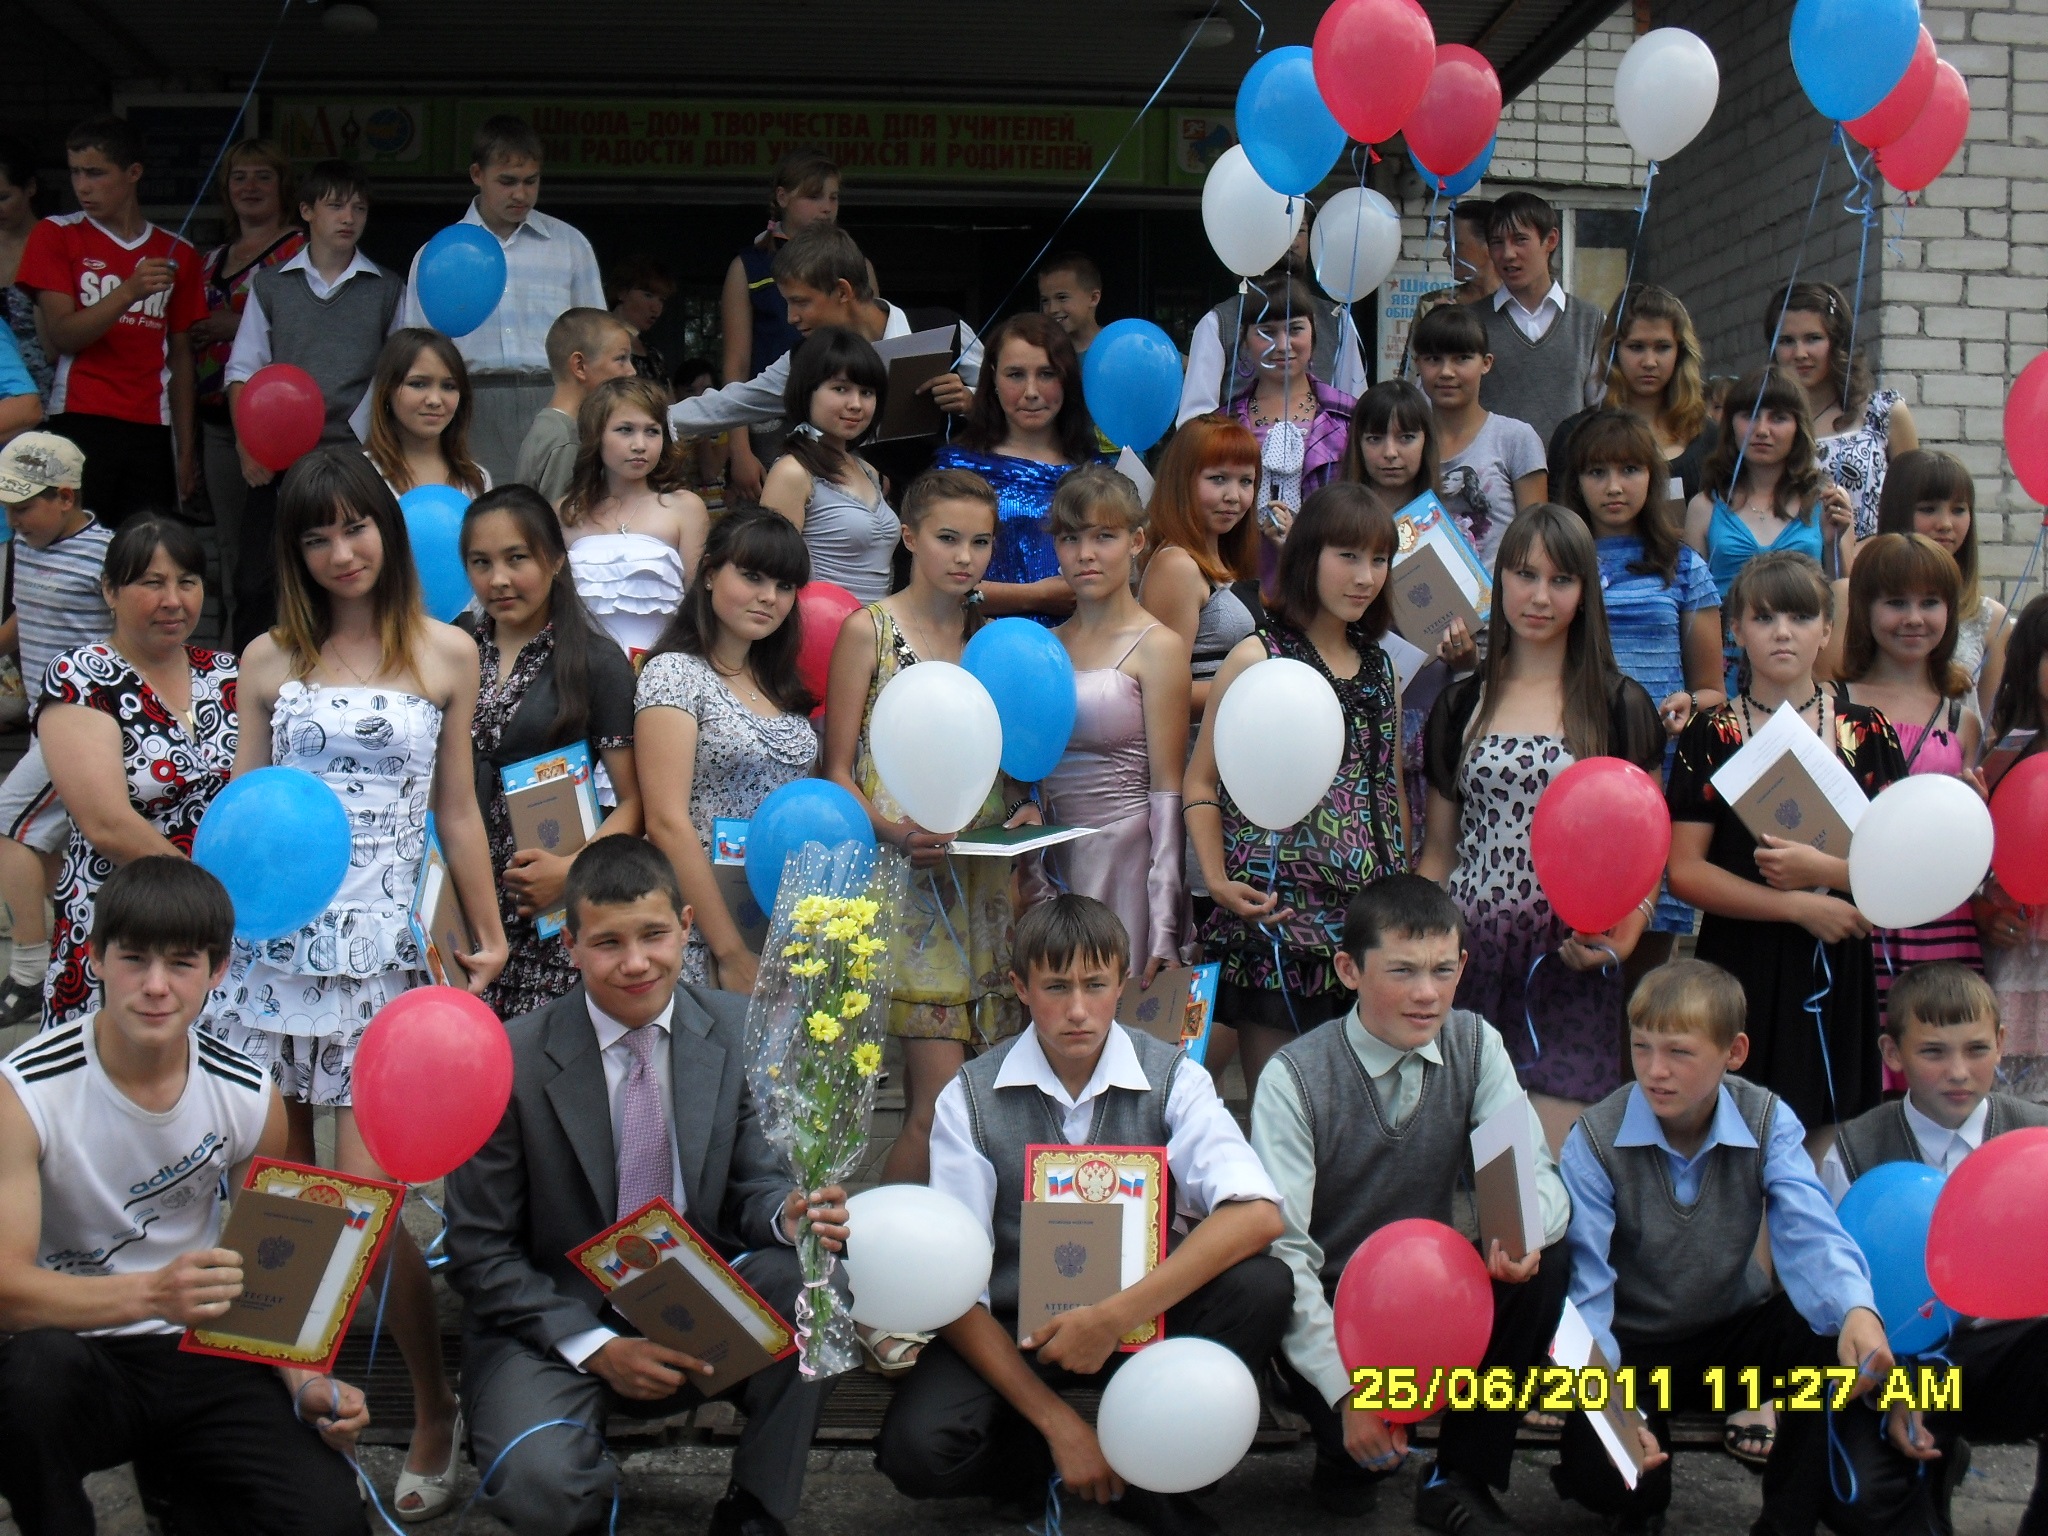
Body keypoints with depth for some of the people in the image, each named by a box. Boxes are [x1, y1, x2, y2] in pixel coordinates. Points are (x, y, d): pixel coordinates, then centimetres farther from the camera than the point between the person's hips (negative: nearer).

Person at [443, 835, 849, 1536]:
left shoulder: (738, 1030, -2)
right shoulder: (512, 1059, -11)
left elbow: (754, 1181, 3)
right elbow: (480, 1251, -6)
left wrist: (788, 1212, -22)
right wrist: (596, 1348, -17)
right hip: (556, 1323, -3)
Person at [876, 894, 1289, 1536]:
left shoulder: (1171, 1080, -7)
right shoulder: (970, 1098, -7)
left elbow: (1258, 1214, -24)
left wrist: (1115, 1316, -33)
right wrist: (1056, 1421, -22)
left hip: (1145, 1312, 1)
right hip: (1012, 1328, -1)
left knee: (1261, 1284, -28)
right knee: (917, 1446, -29)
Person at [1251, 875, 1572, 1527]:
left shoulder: (1474, 1045, -3)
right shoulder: (1294, 1079, -16)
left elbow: (1537, 1173, -8)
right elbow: (1282, 1252, -20)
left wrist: (1524, 1232, -34)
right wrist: (1346, 1388, -30)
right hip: (1327, 1309, -4)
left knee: (1546, 1270, -24)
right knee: (1366, 1443, -33)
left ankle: (1461, 1480, -5)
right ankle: (1344, 1456, 8)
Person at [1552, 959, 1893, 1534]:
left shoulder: (1769, 1123, -12)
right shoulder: (1595, 1140, -18)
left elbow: (1811, 1234, -27)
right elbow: (1585, 1291, -23)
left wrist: (1857, 1310, -50)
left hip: (1736, 1336, 2)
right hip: (1633, 1347, -2)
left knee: (1839, 1334, -27)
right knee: (1597, 1471, -29)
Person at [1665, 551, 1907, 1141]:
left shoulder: (1867, 732, 6)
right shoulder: (1711, 736, 2)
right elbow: (1685, 871, -4)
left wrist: (1822, 870, -15)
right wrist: (1800, 907, -10)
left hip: (1840, 971, 1)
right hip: (1743, 975, -1)